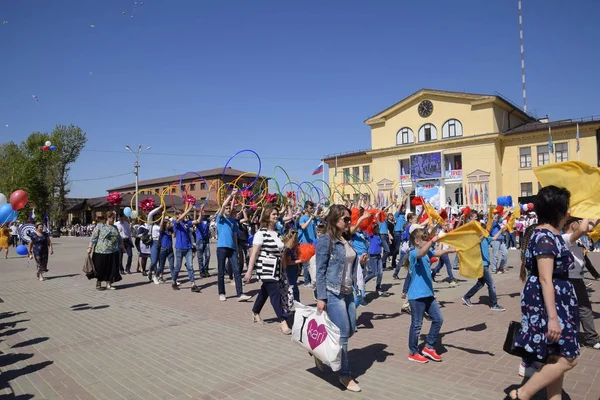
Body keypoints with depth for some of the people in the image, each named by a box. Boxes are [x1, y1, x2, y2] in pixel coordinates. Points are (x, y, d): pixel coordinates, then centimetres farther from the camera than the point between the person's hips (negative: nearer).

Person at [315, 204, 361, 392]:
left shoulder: (347, 240, 10)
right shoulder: (326, 240, -13)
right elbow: (321, 271, -14)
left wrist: (360, 261, 1)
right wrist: (321, 297, -15)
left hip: (348, 292, 8)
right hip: (333, 293, -8)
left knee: (351, 330, 14)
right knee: (343, 333, -3)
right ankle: (345, 375, 15)